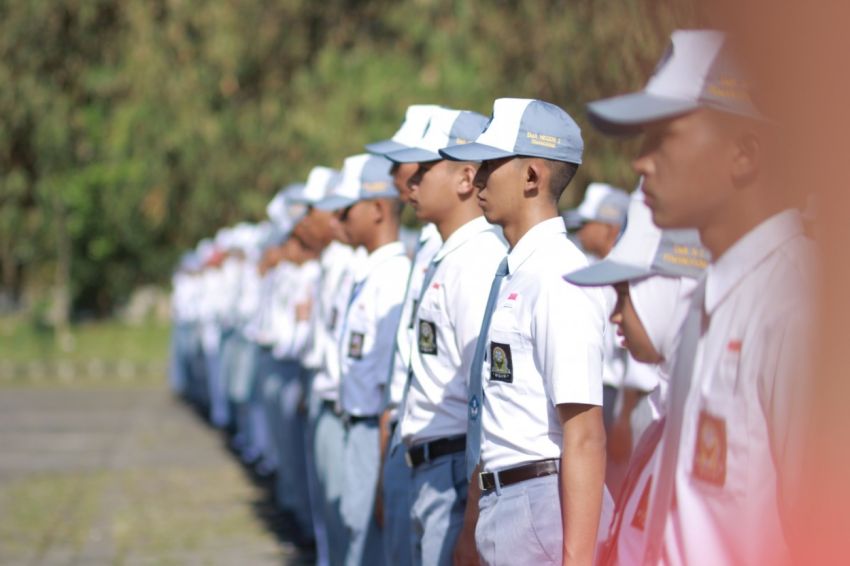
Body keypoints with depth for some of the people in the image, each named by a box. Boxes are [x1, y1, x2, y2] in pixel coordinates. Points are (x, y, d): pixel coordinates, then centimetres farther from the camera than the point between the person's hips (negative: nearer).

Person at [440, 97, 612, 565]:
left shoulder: (559, 277, -15)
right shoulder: (509, 274, 14)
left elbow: (584, 435, -20)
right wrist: (472, 527, 23)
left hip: (546, 504, -9)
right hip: (502, 506, 9)